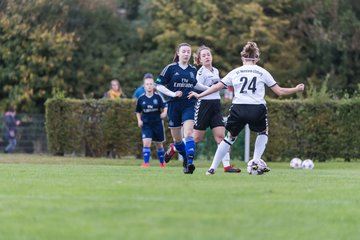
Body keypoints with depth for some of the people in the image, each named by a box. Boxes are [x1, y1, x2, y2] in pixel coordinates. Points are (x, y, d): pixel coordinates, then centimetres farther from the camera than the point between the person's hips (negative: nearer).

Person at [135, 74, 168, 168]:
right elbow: (138, 112, 10)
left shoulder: (158, 97, -7)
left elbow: (165, 107, -10)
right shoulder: (141, 99, -3)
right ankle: (146, 163, -14)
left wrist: (164, 113, -31)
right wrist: (139, 120, -4)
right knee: (146, 142, -18)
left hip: (157, 123, 0)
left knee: (159, 144, 14)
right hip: (146, 124, 0)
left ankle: (162, 162, 32)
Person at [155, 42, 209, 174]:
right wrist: (173, 93, -14)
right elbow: (159, 85, -3)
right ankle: (186, 158, 34)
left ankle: (190, 163, -29)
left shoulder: (193, 70, 8)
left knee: (188, 134, -20)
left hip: (189, 105, 1)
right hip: (174, 106, 0)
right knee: (177, 138, 8)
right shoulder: (170, 68, -2)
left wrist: (209, 88, 21)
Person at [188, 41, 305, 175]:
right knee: (263, 132, 28)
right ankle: (256, 161, 11)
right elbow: (279, 91, 10)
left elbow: (216, 87, 11)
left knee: (230, 137, 19)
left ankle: (212, 168, 13)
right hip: (257, 108, -1)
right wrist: (296, 89, 25)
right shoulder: (262, 72, 9)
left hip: (238, 109, 1)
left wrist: (199, 95, 24)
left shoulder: (235, 72, 11)